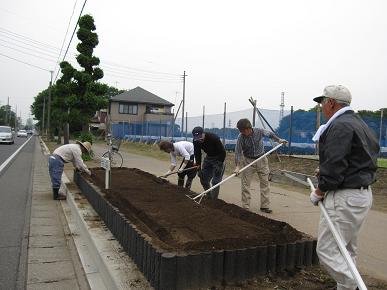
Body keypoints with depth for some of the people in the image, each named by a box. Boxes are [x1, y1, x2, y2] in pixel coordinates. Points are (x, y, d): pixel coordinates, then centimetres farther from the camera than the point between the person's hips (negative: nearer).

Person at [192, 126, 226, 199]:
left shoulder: (214, 138, -31)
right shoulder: (196, 141, -16)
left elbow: (223, 152, -24)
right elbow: (197, 154, -7)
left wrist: (219, 165, -26)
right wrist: (199, 168, -12)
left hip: (218, 158, -6)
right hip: (208, 157, 6)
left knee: (215, 181, -10)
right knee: (203, 178, 6)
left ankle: (214, 199, 1)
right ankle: (209, 196, 24)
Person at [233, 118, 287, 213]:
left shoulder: (259, 131, -15)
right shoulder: (241, 137, -18)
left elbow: (270, 134, 7)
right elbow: (238, 152, -20)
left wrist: (279, 139, 1)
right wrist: (237, 166, -28)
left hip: (261, 160, 2)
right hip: (248, 160, -1)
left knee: (265, 183, 4)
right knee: (245, 184, -2)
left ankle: (265, 206, 14)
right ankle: (245, 207, 7)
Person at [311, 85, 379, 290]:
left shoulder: (340, 125, -16)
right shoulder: (359, 124, 16)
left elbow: (334, 166, -22)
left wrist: (319, 192, -9)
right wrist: (323, 171, 15)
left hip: (345, 198, -11)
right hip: (362, 194, 11)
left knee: (327, 250, -5)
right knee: (347, 251, 19)